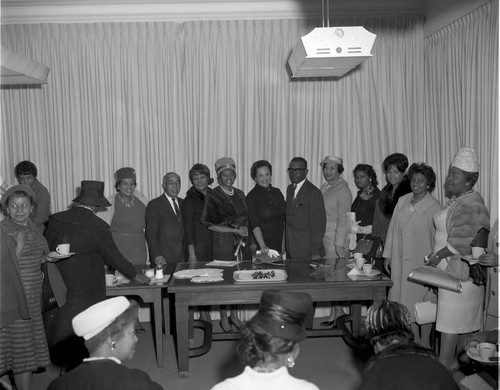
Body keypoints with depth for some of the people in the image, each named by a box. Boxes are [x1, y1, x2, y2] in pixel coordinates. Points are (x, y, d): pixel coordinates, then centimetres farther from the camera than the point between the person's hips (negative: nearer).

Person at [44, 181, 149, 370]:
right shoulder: (98, 227, -14)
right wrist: (135, 276, 9)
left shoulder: (55, 220, -2)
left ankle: (66, 367, 33)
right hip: (85, 290, -5)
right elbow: (114, 257, -5)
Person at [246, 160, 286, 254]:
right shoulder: (251, 197, -9)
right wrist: (263, 246, -28)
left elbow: (285, 218, 12)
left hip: (278, 243, 4)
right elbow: (255, 225, -17)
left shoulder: (277, 192, 8)